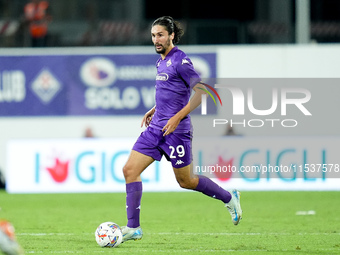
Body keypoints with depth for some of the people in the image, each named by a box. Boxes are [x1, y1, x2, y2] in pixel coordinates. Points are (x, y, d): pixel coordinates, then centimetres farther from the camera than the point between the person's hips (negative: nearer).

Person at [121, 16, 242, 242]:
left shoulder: (180, 60, -13)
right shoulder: (161, 61, 13)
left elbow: (201, 92, -18)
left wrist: (177, 117, -21)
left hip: (176, 131, -8)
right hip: (156, 128, 8)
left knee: (186, 181, 4)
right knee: (130, 170, -4)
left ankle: (229, 198, 27)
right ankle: (133, 228, -3)